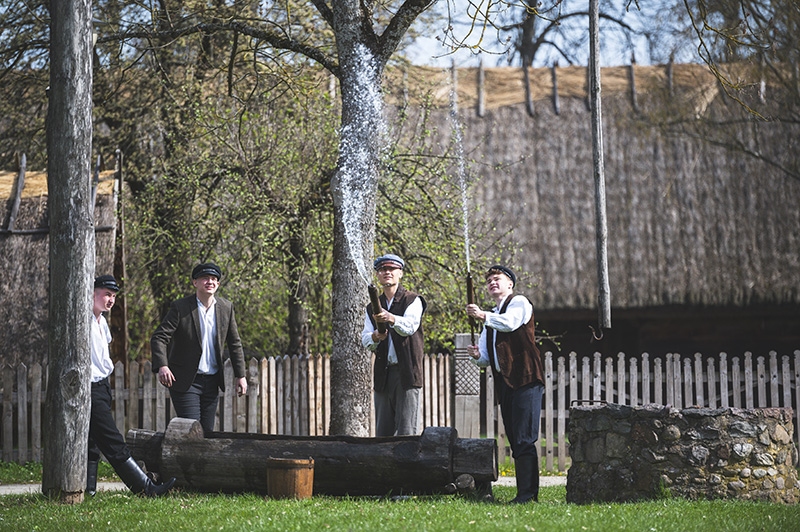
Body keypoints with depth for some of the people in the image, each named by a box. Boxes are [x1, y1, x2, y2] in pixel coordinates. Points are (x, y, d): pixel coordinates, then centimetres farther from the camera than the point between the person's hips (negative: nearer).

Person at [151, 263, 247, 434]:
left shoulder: (226, 308, 4)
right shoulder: (180, 308, -9)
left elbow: (234, 343, 12)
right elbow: (158, 338, -14)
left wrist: (240, 375, 9)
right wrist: (162, 366, -31)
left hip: (211, 381, 5)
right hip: (185, 381, -5)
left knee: (207, 432, 6)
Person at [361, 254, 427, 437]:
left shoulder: (413, 301, 2)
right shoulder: (373, 308, 17)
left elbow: (410, 326, -17)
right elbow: (365, 340, 7)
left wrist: (391, 319, -37)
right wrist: (375, 337, -17)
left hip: (407, 372, -5)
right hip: (383, 374, 5)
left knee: (407, 432, -8)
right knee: (382, 432, 5)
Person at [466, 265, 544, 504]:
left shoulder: (519, 302, 3)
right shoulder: (492, 318, 26)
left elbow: (510, 323, -19)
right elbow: (487, 358, 24)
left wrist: (483, 316, -26)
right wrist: (478, 355, 3)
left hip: (525, 379, -8)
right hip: (504, 383, 8)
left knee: (524, 439, -15)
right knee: (515, 440, 5)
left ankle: (527, 493, -19)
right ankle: (527, 491, 6)